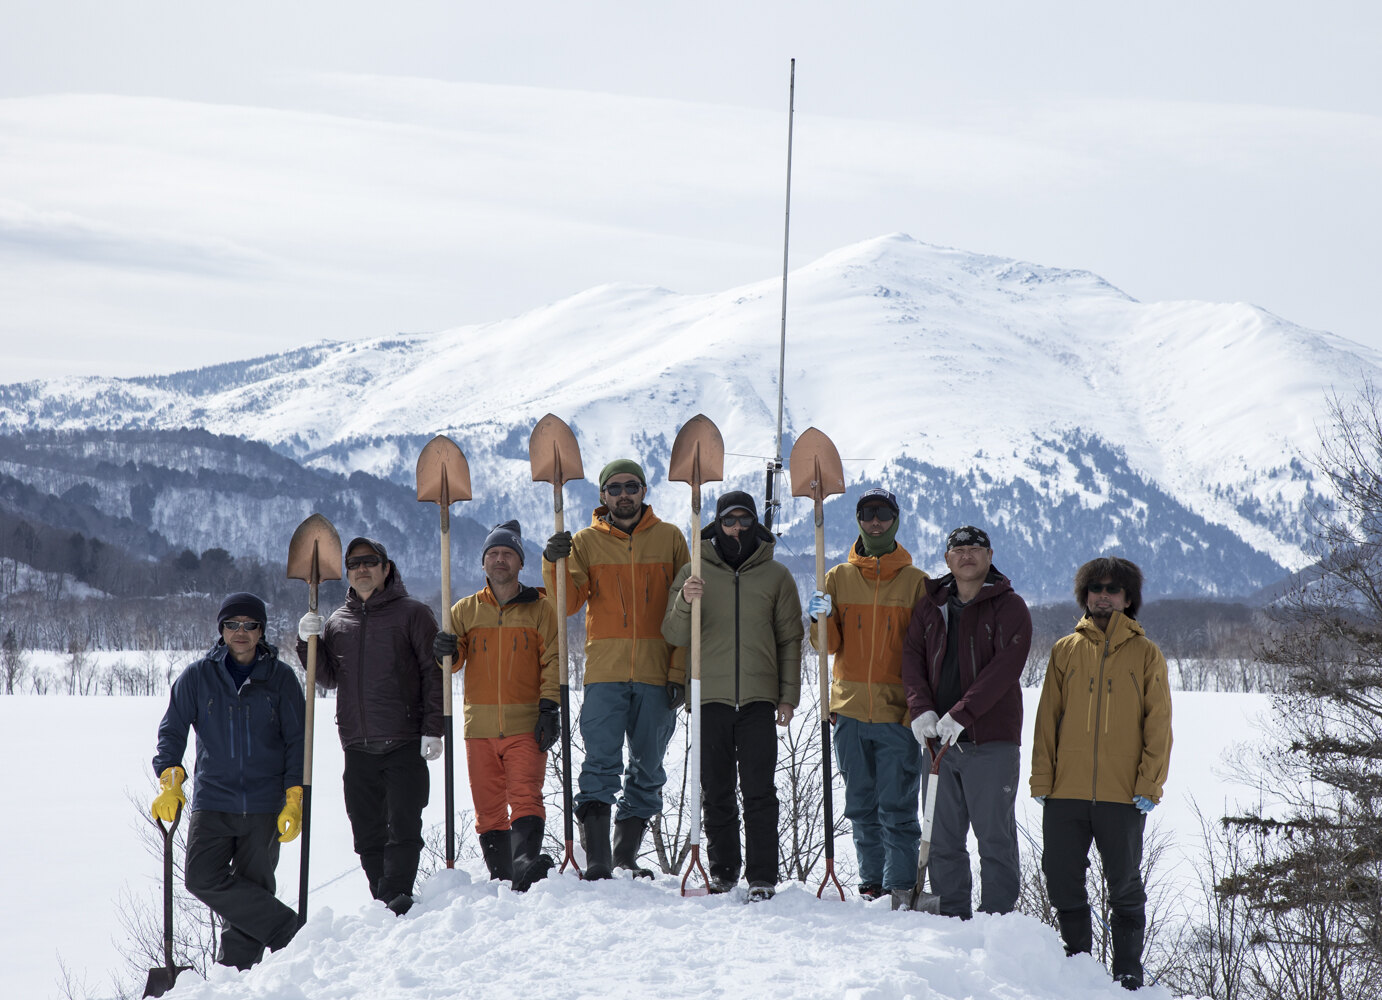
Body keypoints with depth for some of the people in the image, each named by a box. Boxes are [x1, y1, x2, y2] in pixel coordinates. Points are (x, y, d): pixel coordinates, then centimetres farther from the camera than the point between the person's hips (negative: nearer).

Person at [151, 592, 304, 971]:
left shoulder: (280, 678, 5)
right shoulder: (197, 677, 6)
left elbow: (297, 741, 5)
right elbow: (172, 730, 7)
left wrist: (294, 801, -4)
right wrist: (169, 780, -10)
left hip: (264, 806, -1)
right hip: (212, 803, 1)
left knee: (252, 888, -1)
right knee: (203, 878, -16)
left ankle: (234, 972, 7)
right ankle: (287, 930, -9)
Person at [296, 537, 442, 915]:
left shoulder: (413, 614, 4)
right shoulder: (337, 621, 17)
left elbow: (434, 674, 0)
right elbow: (328, 678, 16)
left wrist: (432, 729, -9)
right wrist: (309, 642, -2)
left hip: (405, 744, -5)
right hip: (357, 746, 5)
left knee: (403, 826, -13)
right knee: (368, 833, 5)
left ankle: (397, 896, -19)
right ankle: (382, 903, 10)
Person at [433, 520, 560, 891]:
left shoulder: (540, 608, 8)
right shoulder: (465, 610, 13)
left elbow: (552, 662, 4)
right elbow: (452, 662, 9)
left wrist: (549, 708, -7)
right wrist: (446, 652, -16)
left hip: (526, 725, -3)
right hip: (480, 725, 3)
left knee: (525, 797, -18)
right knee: (488, 807, 3)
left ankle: (525, 863, -32)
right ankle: (501, 878, 8)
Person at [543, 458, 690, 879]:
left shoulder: (669, 539, 8)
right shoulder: (586, 542, 9)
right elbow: (568, 603, 1)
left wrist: (680, 670, -2)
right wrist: (554, 563, -16)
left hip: (656, 673, 1)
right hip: (605, 671, -1)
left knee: (647, 768, 6)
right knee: (601, 762, -11)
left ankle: (627, 855, 15)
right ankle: (597, 857, -15)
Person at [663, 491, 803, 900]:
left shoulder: (776, 576, 8)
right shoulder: (695, 572, 7)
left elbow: (790, 639, 12)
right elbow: (676, 635, 2)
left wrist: (788, 696, 4)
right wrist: (684, 602, -18)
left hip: (758, 698, -1)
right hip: (710, 697, 1)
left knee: (759, 791, -6)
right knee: (716, 792, 5)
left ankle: (762, 877, -5)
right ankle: (723, 870, 15)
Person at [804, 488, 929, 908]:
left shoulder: (915, 582, 4)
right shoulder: (839, 578, 10)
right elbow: (829, 644, 5)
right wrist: (821, 618, -18)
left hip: (897, 712, -3)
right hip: (850, 710, 3)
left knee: (897, 807, -6)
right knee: (861, 807, 7)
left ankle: (901, 888, -4)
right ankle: (872, 882, 14)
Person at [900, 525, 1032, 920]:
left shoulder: (1009, 608, -1)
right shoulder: (930, 605, 14)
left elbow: (1004, 668, -13)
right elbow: (912, 657, 9)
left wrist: (960, 714, -21)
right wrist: (922, 709, -9)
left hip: (990, 740, -5)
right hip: (937, 738, 5)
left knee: (995, 836, -4)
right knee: (942, 838, 7)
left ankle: (997, 915, -1)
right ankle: (951, 916, 14)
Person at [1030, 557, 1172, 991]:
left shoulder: (1145, 654, 4)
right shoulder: (1065, 651, 9)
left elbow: (1158, 726, 2)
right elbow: (1047, 719, 9)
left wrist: (1149, 785, -6)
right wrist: (1041, 780, 2)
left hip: (1123, 793, -2)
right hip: (1066, 792, 2)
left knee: (1124, 882, 3)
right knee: (1062, 878, 3)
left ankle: (1128, 968, 13)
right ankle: (1076, 955, 18)